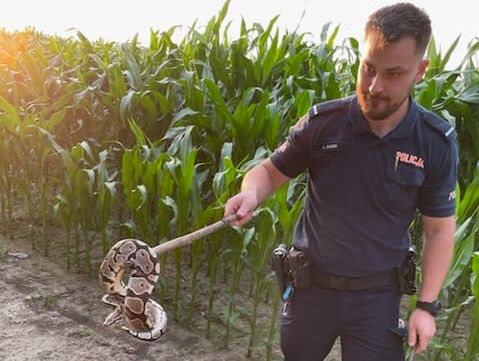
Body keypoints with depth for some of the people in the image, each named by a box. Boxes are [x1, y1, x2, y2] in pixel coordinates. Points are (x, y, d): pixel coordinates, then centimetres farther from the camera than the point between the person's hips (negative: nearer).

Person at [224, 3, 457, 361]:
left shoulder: (436, 142, -12)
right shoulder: (323, 122, -13)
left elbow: (440, 228, -2)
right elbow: (271, 169, -1)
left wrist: (427, 305, -6)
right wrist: (251, 193, -24)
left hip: (377, 296, -1)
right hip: (311, 285, 2)